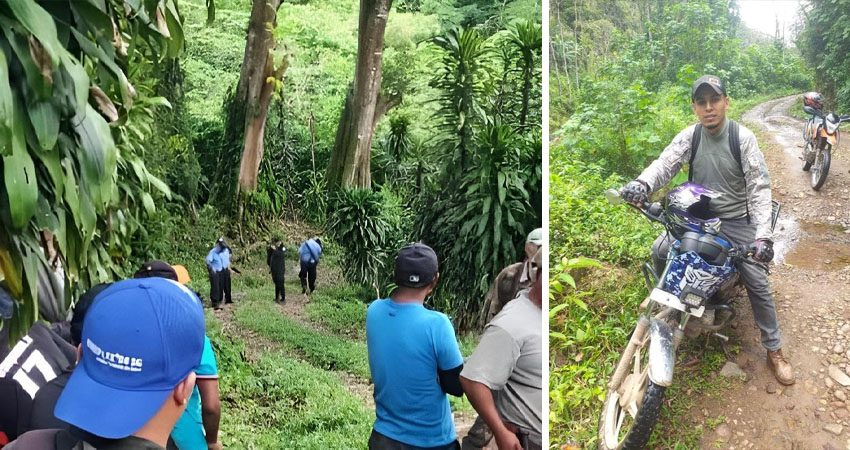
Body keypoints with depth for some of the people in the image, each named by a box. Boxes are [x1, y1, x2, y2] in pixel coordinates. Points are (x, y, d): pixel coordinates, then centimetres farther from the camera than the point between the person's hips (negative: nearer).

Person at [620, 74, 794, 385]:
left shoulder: (743, 138, -14)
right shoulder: (690, 136, -6)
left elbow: (759, 186, -16)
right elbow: (665, 163, -20)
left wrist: (763, 234, -28)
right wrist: (642, 184, -45)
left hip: (735, 220, -2)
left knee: (758, 284, -6)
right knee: (660, 251, -13)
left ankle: (774, 351, 9)